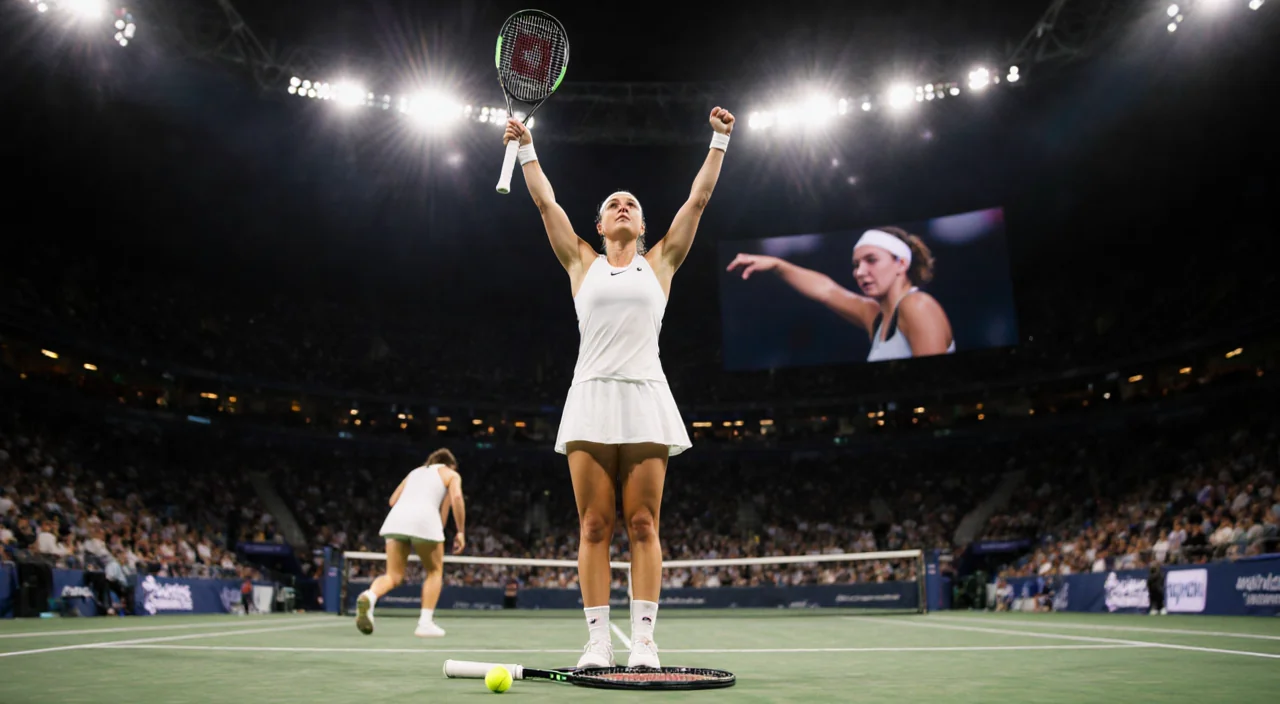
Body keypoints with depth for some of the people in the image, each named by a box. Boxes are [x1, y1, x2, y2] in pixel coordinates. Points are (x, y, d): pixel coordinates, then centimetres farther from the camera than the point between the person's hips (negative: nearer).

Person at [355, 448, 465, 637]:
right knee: (434, 571, 17)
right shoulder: (451, 474, 20)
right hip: (425, 519, -4)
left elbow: (393, 499, 27)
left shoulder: (415, 472, 34)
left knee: (393, 576, 8)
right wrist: (461, 532, 3)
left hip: (395, 517, 4)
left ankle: (369, 596, -25)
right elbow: (456, 497, 0)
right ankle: (425, 623, 7)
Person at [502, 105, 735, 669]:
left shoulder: (659, 263, 16)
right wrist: (526, 149, 19)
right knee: (594, 526, -2)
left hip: (645, 396, 0)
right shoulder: (583, 263, 16)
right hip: (592, 395, 0)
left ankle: (643, 640, 1)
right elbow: (545, 202, 17)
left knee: (642, 524, -2)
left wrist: (718, 140, 18)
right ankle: (598, 640, 3)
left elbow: (698, 198, 16)